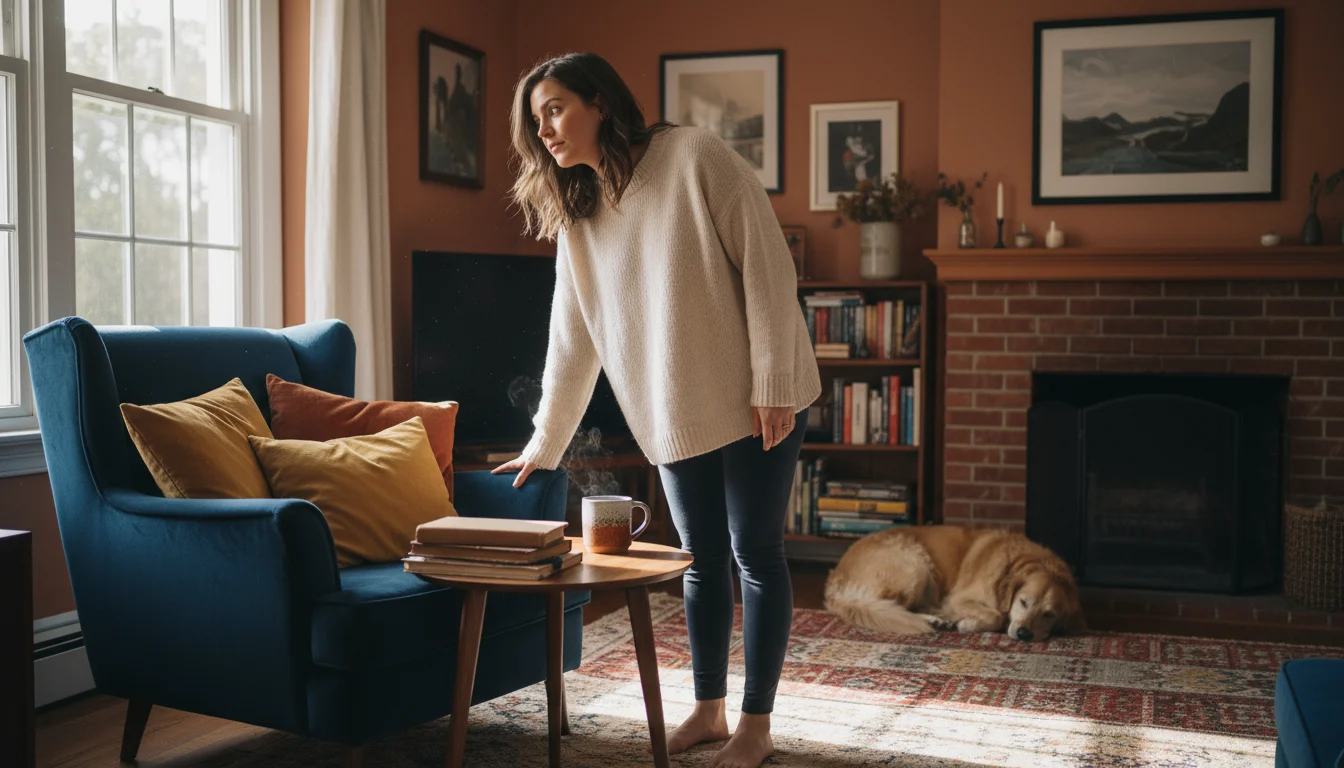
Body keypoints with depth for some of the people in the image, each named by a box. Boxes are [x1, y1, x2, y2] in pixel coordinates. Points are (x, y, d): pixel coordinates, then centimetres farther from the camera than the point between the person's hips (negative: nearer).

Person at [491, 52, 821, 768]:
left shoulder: (694, 157, -12)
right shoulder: (578, 216, 8)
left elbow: (766, 263, -15)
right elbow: (572, 340, 13)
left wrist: (772, 383, -18)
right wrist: (544, 443, 14)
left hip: (755, 400, -6)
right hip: (673, 415, 6)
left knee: (755, 554, 1)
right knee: (702, 559, 12)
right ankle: (708, 710, 25)